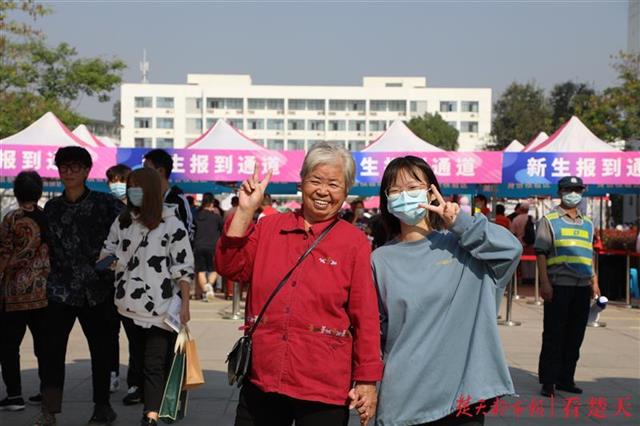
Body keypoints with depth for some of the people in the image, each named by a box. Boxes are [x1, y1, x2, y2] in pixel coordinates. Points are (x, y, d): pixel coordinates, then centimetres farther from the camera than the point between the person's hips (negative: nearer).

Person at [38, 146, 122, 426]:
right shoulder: (52, 207, 10)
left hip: (97, 289, -2)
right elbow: (47, 245, 16)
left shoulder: (105, 204, -1)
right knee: (52, 348, -4)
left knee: (101, 348, 7)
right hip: (60, 288, 2)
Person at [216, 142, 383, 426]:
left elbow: (365, 317, -2)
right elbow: (229, 267, -1)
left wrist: (367, 380, -3)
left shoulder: (354, 242, -2)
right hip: (261, 380, 3)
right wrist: (245, 210, -8)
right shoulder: (269, 227, 7)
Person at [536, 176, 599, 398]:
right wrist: (544, 282, -13)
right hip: (558, 285, -5)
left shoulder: (587, 223, 18)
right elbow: (541, 252, -4)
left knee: (575, 336, 8)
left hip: (583, 287, 5)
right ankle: (548, 382, 3)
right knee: (553, 336, -2)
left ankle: (566, 379, 18)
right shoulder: (549, 220, 1)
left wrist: (594, 281, 15)